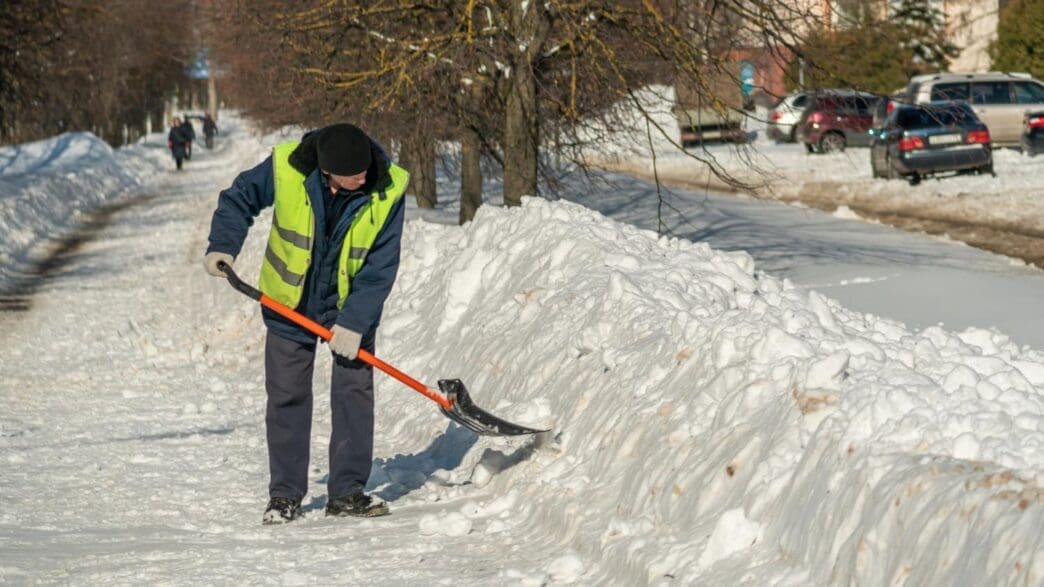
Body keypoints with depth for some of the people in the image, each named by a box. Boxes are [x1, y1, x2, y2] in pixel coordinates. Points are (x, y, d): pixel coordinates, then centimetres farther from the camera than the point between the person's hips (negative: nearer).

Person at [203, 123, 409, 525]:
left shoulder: (388, 190, -24)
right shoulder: (287, 167, -25)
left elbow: (381, 265, -18)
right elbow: (239, 199, -5)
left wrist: (354, 321, -23)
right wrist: (223, 245, -19)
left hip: (352, 305, 0)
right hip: (289, 301, 0)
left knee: (354, 392, -3)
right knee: (287, 396, 3)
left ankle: (347, 492, 6)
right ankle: (285, 495, 12)